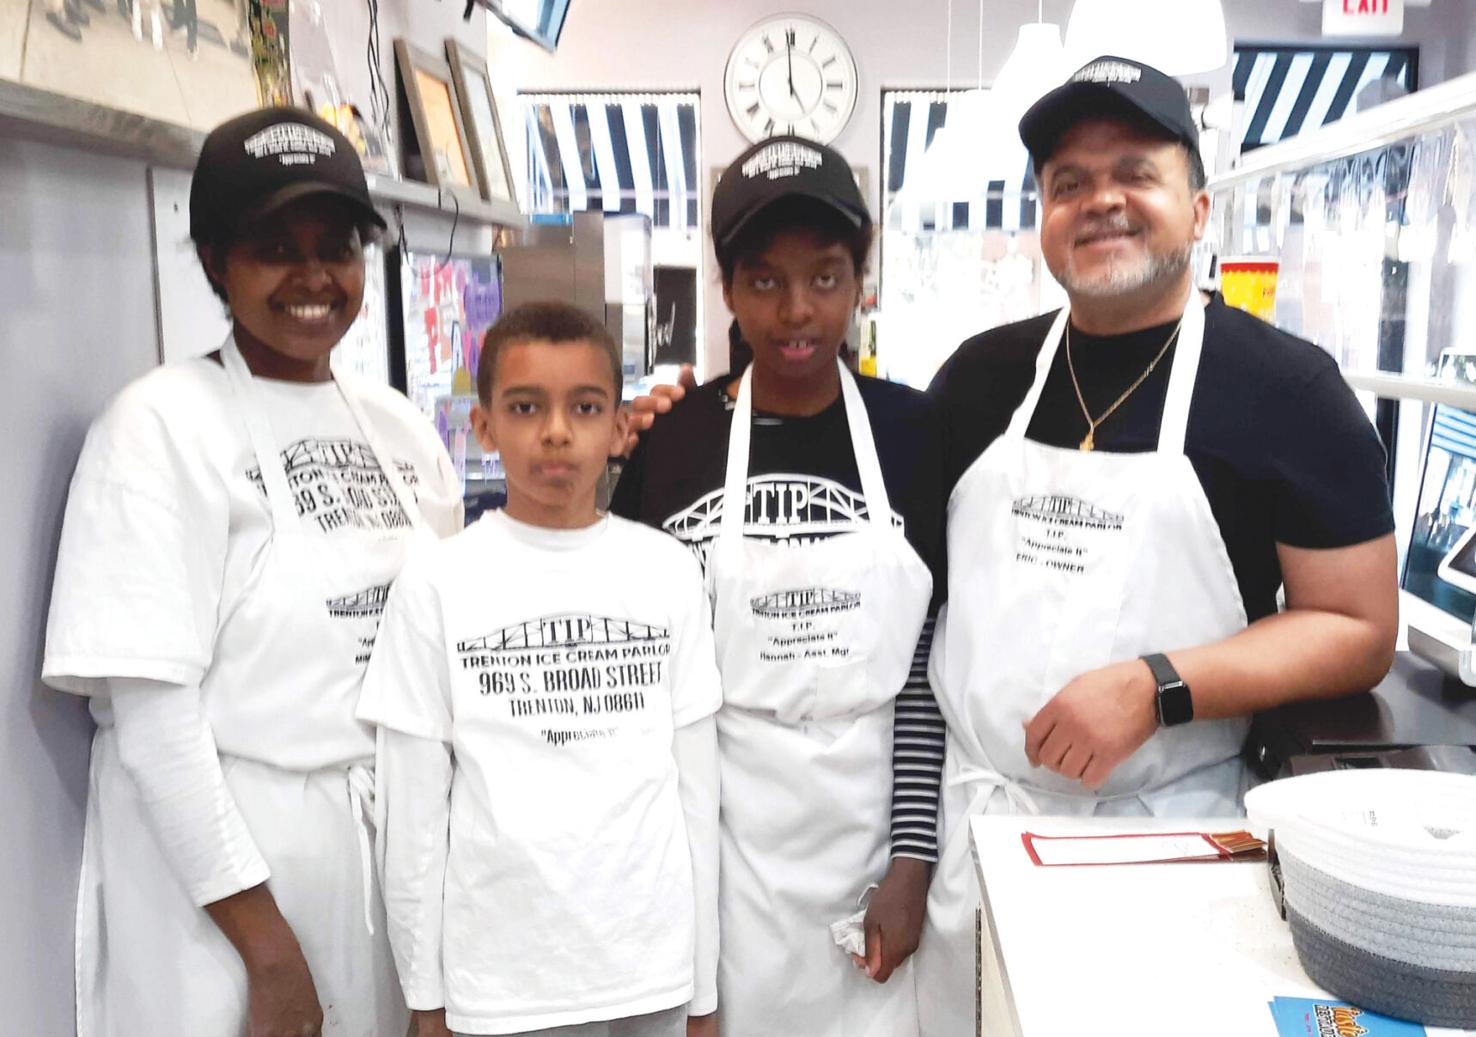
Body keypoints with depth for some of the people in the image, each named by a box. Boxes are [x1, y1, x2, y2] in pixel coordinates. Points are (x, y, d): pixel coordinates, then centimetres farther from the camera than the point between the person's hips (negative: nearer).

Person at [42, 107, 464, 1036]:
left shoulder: (398, 424, 5)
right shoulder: (164, 424, -12)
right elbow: (152, 712, -15)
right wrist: (266, 944, -15)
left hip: (392, 835, 5)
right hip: (221, 852, -5)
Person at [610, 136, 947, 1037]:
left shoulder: (912, 432, -4)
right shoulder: (671, 439, -5)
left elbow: (929, 660, -3)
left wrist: (912, 859, -6)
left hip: (867, 829, 1)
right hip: (715, 832, 0)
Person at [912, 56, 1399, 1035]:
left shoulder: (1286, 386, -5)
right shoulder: (982, 372, 6)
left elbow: (1359, 629, -6)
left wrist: (1158, 687, -18)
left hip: (1159, 834, -3)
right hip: (960, 817, 4)